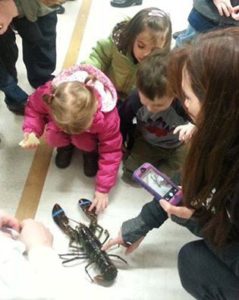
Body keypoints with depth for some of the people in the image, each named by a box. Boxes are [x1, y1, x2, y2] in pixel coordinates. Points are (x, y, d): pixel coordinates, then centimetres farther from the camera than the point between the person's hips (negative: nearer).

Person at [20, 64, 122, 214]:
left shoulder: (107, 115, -42)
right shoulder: (48, 95, -40)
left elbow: (111, 152, -30)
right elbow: (34, 107, -15)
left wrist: (103, 189, -28)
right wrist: (31, 131, -34)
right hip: (63, 120, 2)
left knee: (84, 142, -32)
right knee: (53, 138, -27)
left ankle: (91, 151, 5)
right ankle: (66, 145, 9)